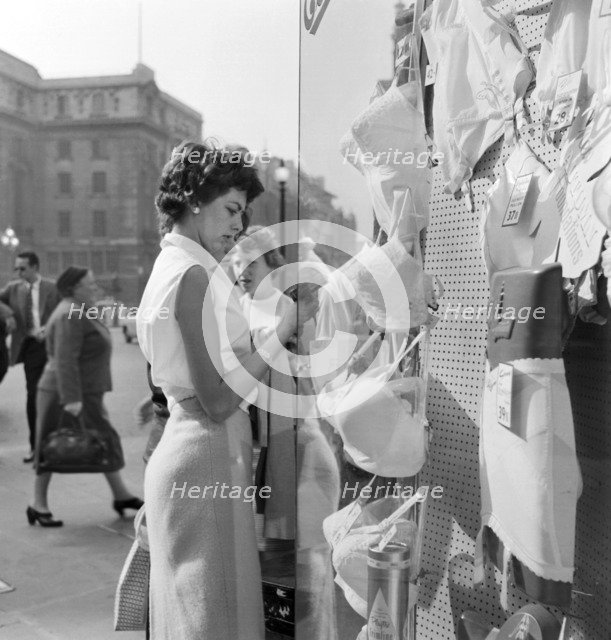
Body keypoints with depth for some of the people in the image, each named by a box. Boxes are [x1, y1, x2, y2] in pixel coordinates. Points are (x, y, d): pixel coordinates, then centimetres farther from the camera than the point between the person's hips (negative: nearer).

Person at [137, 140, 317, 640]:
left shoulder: (170, 266, 13)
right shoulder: (194, 274, -16)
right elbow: (219, 399, -21)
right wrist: (285, 328, -15)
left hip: (187, 445, 10)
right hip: (209, 457, -10)